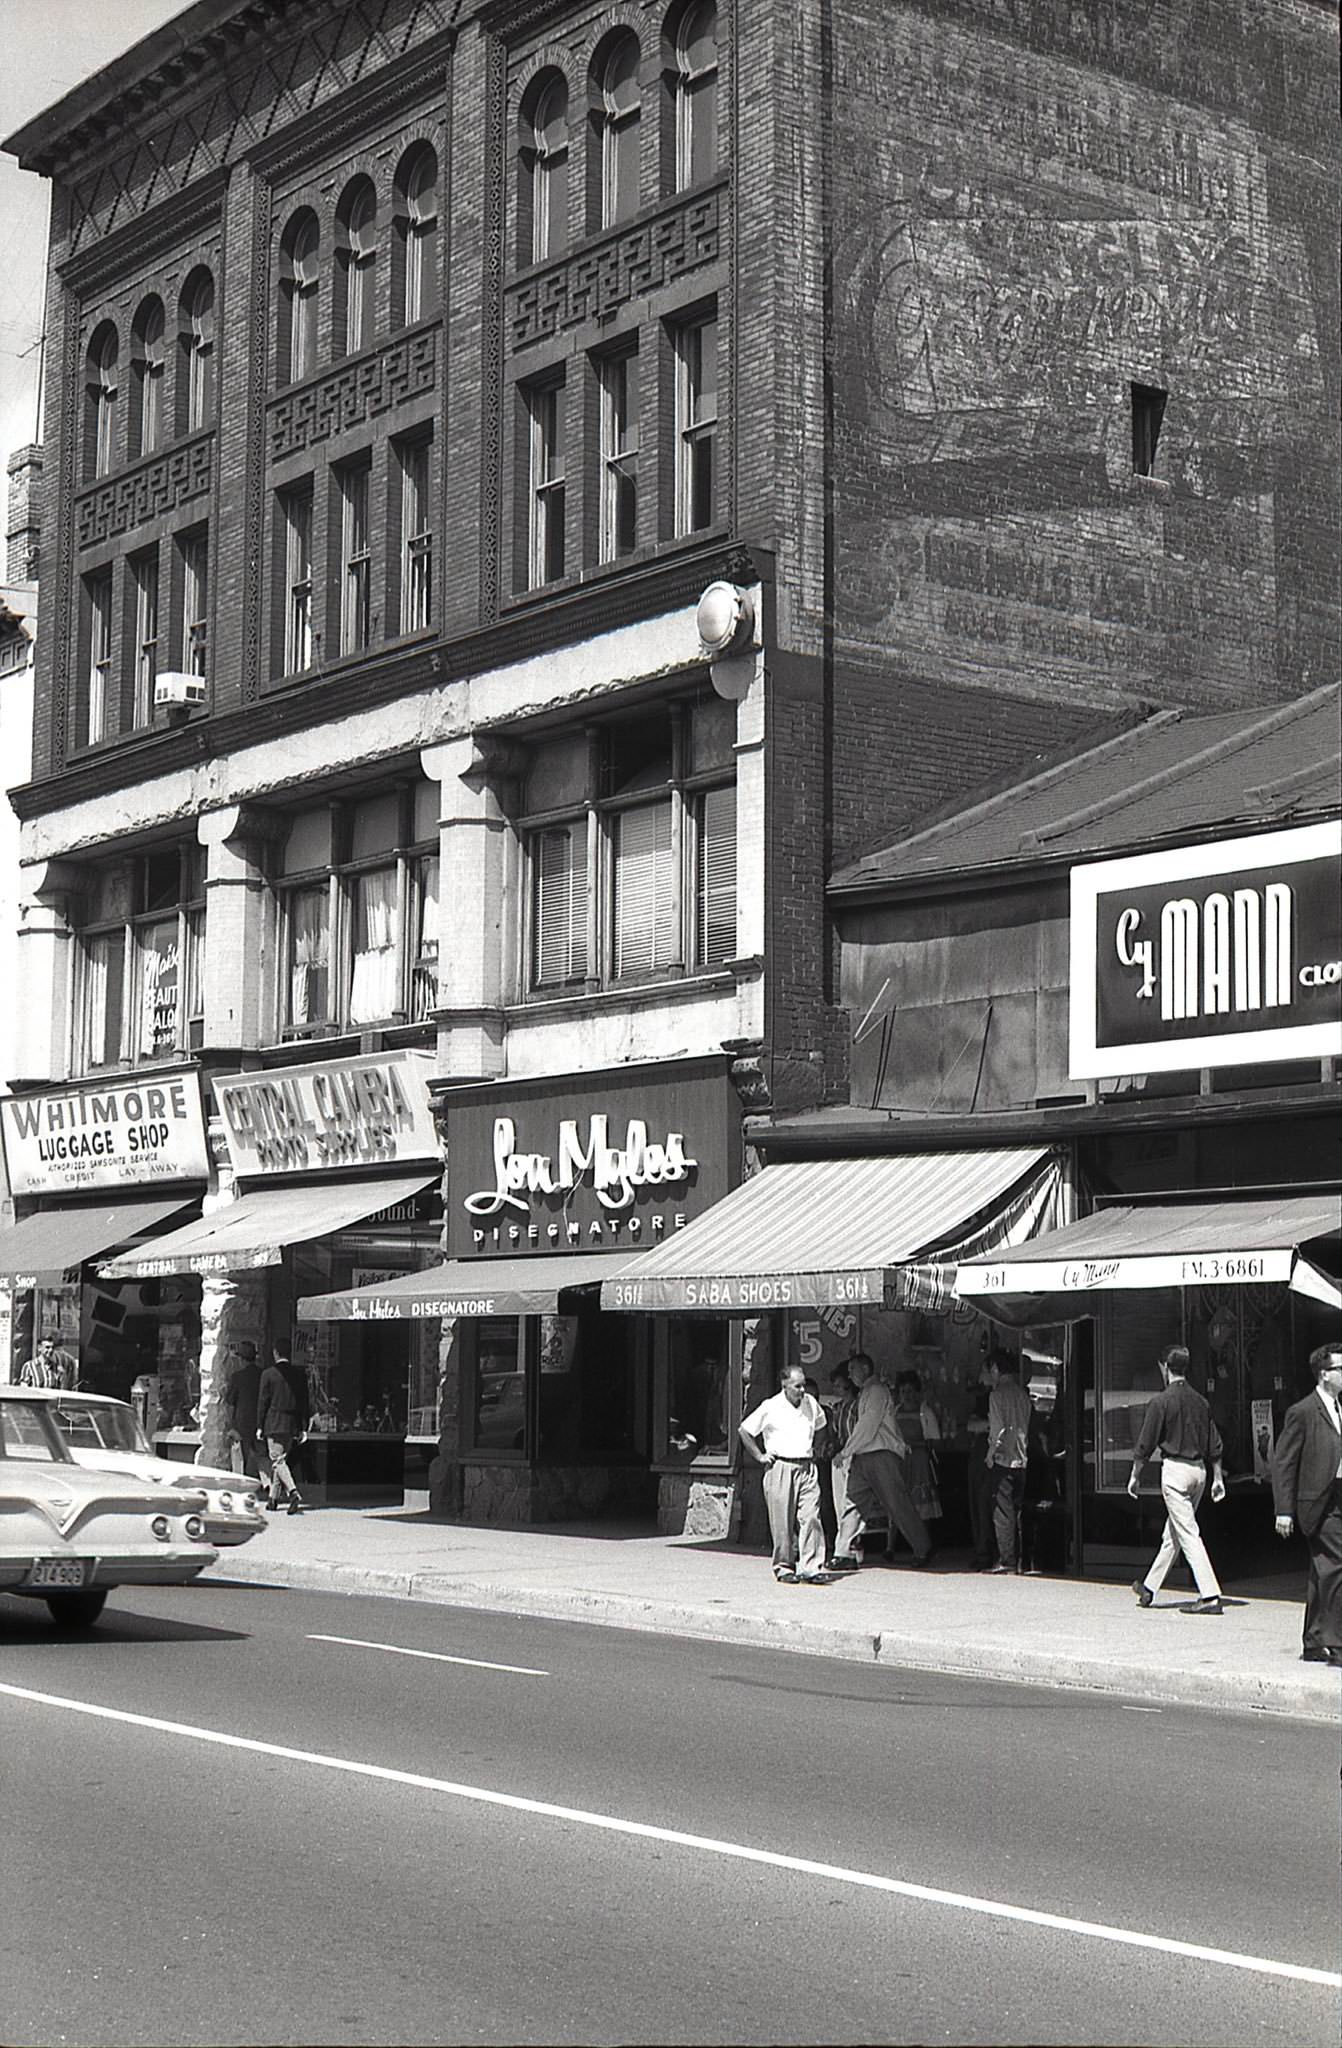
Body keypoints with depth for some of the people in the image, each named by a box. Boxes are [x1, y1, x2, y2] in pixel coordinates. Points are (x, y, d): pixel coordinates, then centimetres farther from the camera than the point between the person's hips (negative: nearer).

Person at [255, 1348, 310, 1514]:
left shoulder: (268, 1374, -6)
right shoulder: (300, 1374, 4)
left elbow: (262, 1401, -5)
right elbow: (304, 1402, 6)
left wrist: (259, 1427, 1)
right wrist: (303, 1428, 9)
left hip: (273, 1425, -4)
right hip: (292, 1426, 4)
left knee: (277, 1460, -7)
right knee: (280, 1460, 15)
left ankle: (293, 1493, -27)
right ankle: (274, 1499, 18)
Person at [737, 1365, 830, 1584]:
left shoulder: (811, 1404, 9)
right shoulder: (770, 1407, -4)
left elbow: (820, 1425, 30)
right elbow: (744, 1431, 2)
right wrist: (759, 1456, 0)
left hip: (807, 1467, 3)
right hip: (780, 1468, -3)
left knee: (811, 1518, -8)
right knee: (783, 1523, -1)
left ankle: (811, 1568, -8)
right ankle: (784, 1568, 9)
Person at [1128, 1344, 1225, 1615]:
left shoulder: (1160, 1401, -11)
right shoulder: (1200, 1401, 9)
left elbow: (1145, 1444, -8)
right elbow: (1214, 1444, 11)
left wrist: (1134, 1476, 2)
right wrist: (1218, 1477, 17)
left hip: (1175, 1469, -7)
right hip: (1199, 1469, 7)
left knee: (1188, 1534, -8)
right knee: (1172, 1533, 16)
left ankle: (1210, 1596, -15)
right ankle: (1149, 1588, 29)